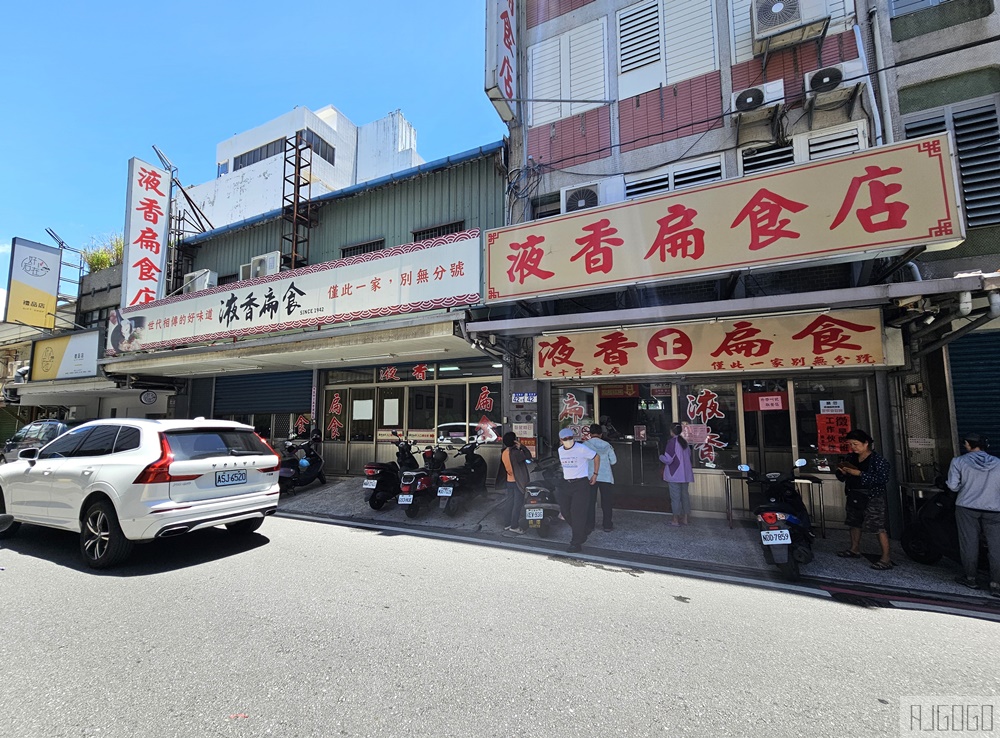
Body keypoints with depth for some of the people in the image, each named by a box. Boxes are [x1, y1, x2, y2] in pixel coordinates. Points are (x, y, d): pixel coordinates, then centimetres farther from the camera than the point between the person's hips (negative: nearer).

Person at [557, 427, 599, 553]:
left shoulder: (581, 449, -14)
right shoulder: (560, 450, 6)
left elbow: (596, 457, -3)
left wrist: (595, 474, -1)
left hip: (581, 483, -7)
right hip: (567, 484, 7)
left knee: (577, 513, -9)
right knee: (565, 511, 10)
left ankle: (577, 543, 0)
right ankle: (581, 534, 32)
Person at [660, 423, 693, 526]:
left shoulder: (672, 442, -15)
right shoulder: (685, 441, 6)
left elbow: (668, 459, -16)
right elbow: (689, 456, 16)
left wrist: (661, 456, 3)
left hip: (674, 475, -6)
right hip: (685, 474, 7)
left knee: (675, 497, 1)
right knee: (685, 495, 12)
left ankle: (676, 520, 7)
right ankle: (685, 519, 19)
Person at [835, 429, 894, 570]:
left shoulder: (878, 459, -11)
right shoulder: (850, 457, 7)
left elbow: (883, 479, -23)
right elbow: (841, 478, 13)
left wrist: (859, 474, -26)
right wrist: (842, 472, -9)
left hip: (873, 498, -7)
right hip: (854, 496, 7)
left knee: (878, 527, -8)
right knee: (854, 523, 18)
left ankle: (886, 559, 0)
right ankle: (855, 549, 34)